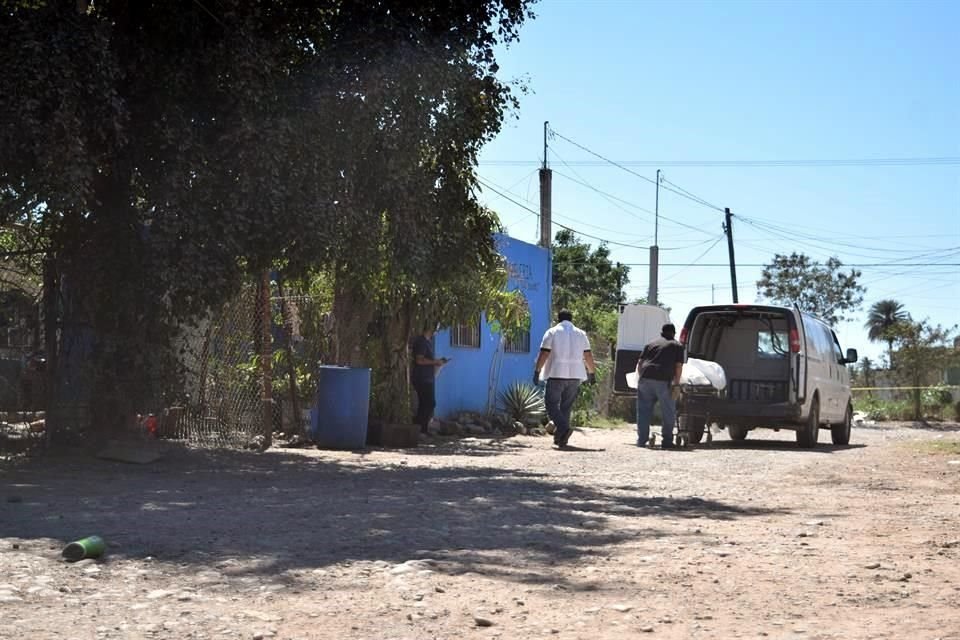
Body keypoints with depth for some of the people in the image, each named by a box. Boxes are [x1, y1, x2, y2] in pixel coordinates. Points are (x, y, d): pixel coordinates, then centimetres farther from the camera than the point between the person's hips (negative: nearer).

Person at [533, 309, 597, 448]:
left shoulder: (552, 332, 0)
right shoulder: (581, 334, 11)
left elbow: (544, 354, -8)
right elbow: (588, 356, 12)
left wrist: (537, 371, -6)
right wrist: (592, 373, 22)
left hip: (557, 374, -4)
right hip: (575, 375, 4)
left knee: (552, 403, 0)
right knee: (566, 406, 11)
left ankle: (563, 428, -22)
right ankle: (561, 438, 11)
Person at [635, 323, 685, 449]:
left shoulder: (651, 344, 23)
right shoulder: (677, 346, 15)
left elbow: (640, 363, 21)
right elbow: (678, 366, 8)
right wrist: (676, 383, 14)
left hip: (645, 378, 3)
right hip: (663, 381, -3)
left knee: (643, 410, 10)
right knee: (668, 412, 8)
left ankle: (642, 440, 9)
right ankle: (667, 441, 7)